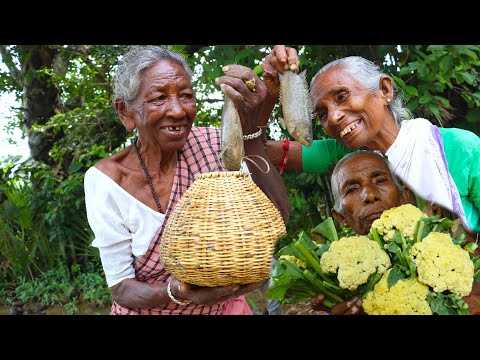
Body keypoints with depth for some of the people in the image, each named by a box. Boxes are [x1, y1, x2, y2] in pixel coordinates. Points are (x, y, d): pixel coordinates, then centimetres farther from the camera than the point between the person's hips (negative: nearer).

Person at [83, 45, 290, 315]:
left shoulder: (211, 143, -15)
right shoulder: (106, 179, -20)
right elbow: (121, 287, -17)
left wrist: (249, 128, -33)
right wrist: (176, 292, -38)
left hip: (225, 305, 3)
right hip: (148, 310, -2)